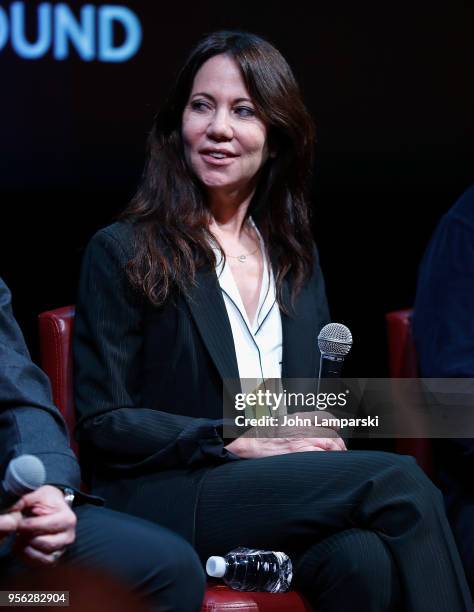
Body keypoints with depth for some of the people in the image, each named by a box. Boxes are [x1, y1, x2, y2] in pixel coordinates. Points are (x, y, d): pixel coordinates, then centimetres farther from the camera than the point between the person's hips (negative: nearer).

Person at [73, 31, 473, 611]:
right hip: (167, 502, -4)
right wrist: (238, 441, -12)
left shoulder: (297, 258, 19)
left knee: (366, 560, -34)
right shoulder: (121, 253, 3)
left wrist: (322, 438, -3)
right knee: (400, 481, -27)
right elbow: (102, 422, -2)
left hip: (289, 491, 4)